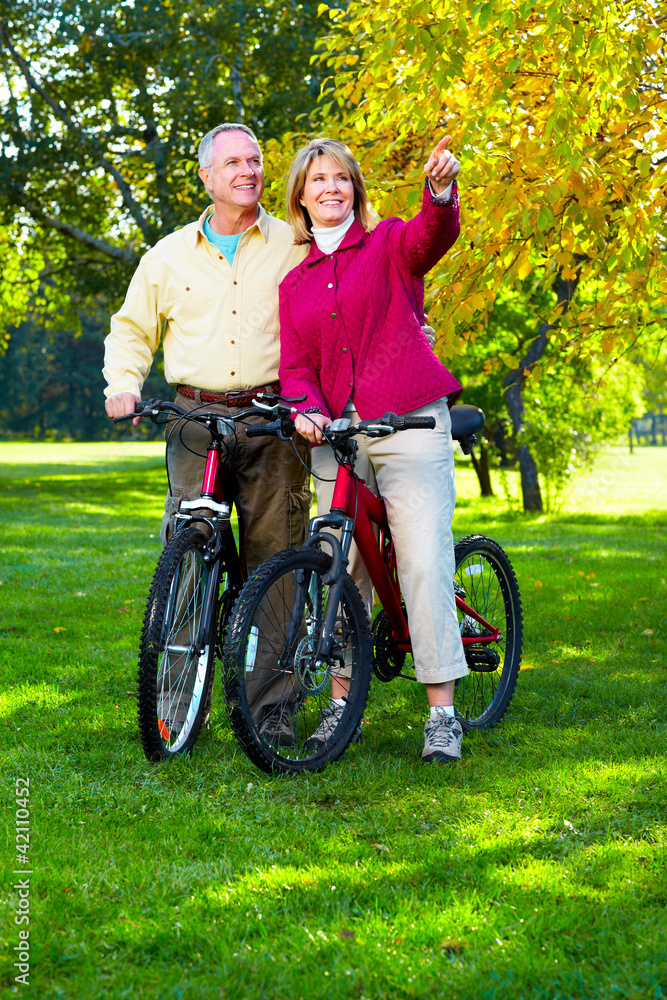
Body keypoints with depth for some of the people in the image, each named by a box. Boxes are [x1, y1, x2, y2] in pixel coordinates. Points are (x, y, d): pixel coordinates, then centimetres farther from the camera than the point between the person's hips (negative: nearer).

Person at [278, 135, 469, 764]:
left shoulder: (388, 244, 6)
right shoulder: (294, 282, 16)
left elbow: (434, 236, -17)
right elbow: (295, 365, 10)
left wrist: (441, 189, -40)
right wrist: (306, 410, -13)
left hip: (411, 424, -4)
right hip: (336, 435, 4)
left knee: (425, 563, -10)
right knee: (340, 568, 5)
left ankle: (442, 713, -6)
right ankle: (342, 698, 18)